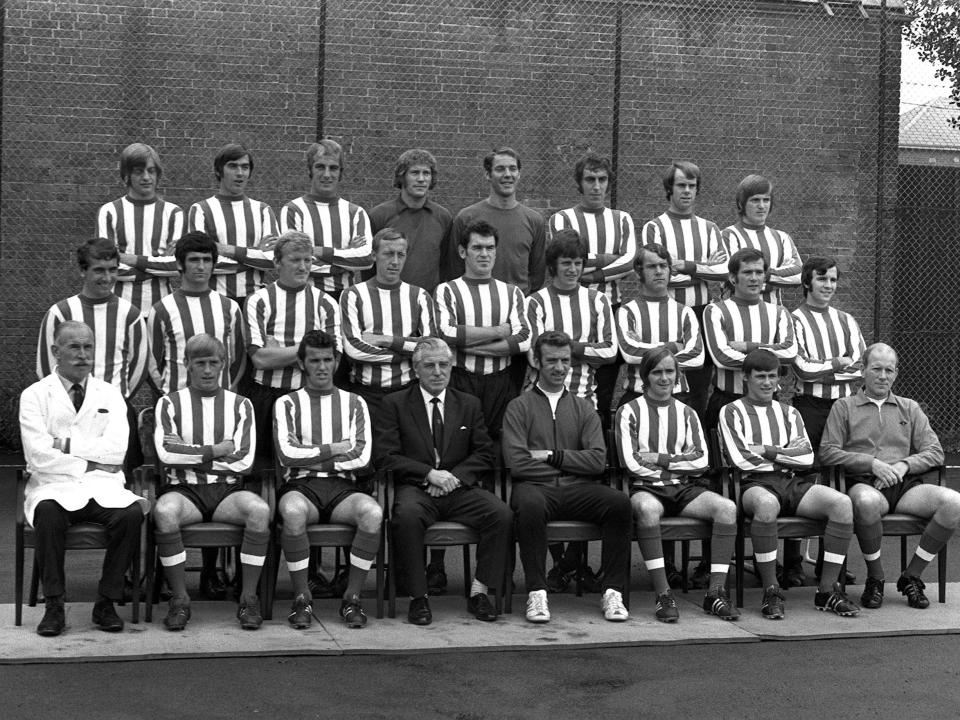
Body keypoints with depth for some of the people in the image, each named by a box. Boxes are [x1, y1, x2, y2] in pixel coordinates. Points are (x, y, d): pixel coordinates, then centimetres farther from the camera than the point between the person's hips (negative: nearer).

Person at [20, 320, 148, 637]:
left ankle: (106, 603, -16)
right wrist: (89, 465, -8)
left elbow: (116, 450, -5)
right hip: (53, 487, -2)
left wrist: (67, 444, -10)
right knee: (48, 512, -36)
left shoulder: (109, 395, 11)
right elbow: (38, 456, -9)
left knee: (131, 513, -30)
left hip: (102, 487, 2)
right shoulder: (35, 396, 4)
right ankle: (54, 606, -24)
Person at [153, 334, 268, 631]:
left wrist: (190, 452, -4)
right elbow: (166, 453, -6)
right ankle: (180, 598, -23)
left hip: (227, 490, 1)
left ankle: (248, 597, -21)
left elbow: (244, 460, -1)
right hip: (184, 489, -1)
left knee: (259, 510, -31)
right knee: (164, 511, -36)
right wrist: (216, 451, -5)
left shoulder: (240, 405, 12)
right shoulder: (170, 403, 10)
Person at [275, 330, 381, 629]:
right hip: (301, 486, -1)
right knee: (293, 511, -38)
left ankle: (352, 598, -19)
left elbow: (361, 457, 2)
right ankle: (302, 599, -23)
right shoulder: (287, 404, 11)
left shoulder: (354, 403, 15)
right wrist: (335, 449, -2)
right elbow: (286, 455, -4)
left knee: (373, 512, -32)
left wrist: (309, 454, -2)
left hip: (342, 488, 1)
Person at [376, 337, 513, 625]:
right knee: (407, 515, -37)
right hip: (416, 488, -2)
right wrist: (429, 474, -14)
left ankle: (479, 592, -15)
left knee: (502, 515, -26)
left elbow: (484, 455, 10)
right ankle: (418, 597, -24)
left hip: (461, 487, 3)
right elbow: (386, 457, -2)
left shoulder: (469, 404, 17)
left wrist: (455, 476, -9)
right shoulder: (395, 404, 8)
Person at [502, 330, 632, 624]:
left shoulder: (583, 409, 18)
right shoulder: (519, 407, 10)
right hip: (537, 487, -3)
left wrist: (552, 455, -5)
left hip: (578, 490, 3)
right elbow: (516, 463, -5)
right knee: (530, 504, -38)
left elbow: (597, 461, 4)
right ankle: (536, 593, -28)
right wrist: (571, 464, 0)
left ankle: (613, 592, -20)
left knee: (620, 502, -27)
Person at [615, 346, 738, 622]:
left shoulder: (686, 413, 17)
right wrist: (680, 460, -2)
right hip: (647, 488, -4)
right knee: (647, 509, -40)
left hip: (686, 489, 4)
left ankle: (716, 592, -24)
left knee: (727, 507, -25)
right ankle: (663, 595, -37)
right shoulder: (629, 412, 6)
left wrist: (660, 459, -6)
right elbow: (631, 463, -6)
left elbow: (701, 461, 5)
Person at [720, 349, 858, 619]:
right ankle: (771, 592, -30)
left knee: (842, 503, -24)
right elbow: (741, 460, -4)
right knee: (766, 504, -42)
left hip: (795, 483, 5)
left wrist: (768, 451, -1)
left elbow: (807, 458, 9)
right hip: (757, 483, -4)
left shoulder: (789, 413, 24)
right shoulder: (732, 412, 11)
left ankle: (827, 591, -19)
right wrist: (787, 453, 3)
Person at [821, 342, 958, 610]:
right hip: (863, 483, -3)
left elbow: (935, 452, 14)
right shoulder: (844, 407, 15)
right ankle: (875, 579, -18)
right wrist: (872, 463, -10)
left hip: (905, 485, 4)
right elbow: (827, 452, 1)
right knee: (868, 502, -42)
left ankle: (911, 576, -12)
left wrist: (904, 465, -6)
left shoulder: (909, 408, 24)